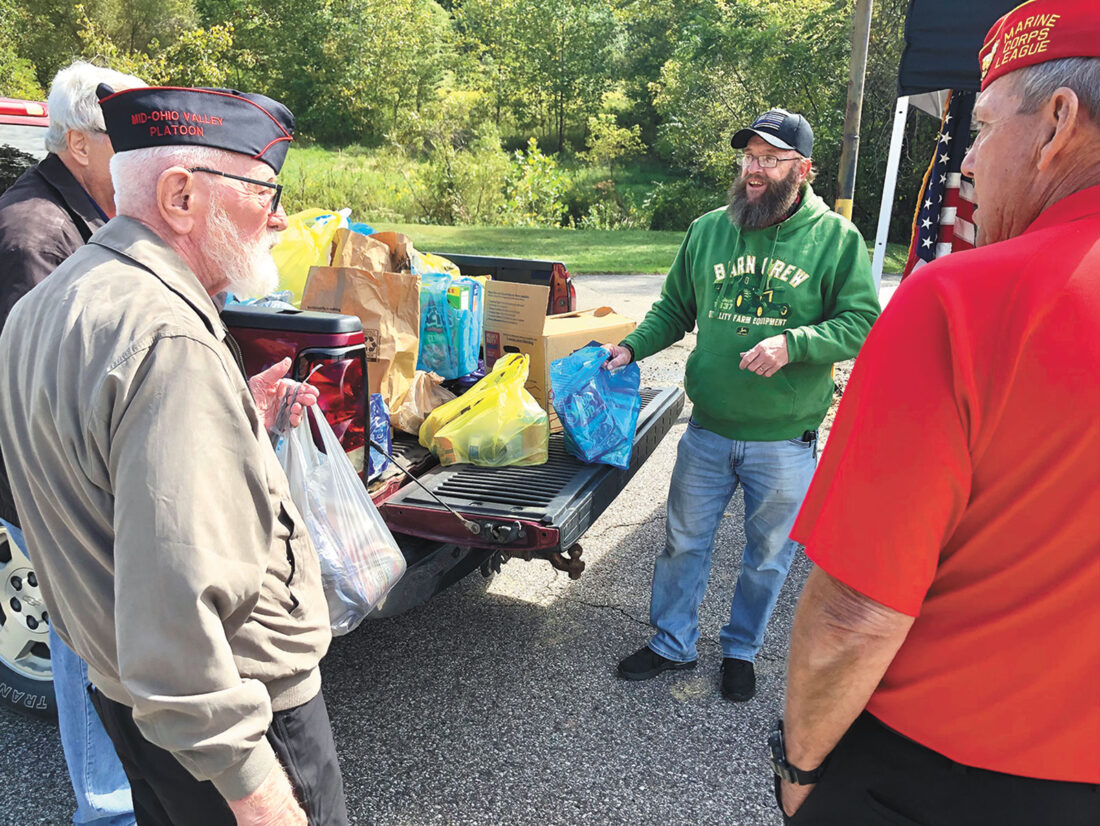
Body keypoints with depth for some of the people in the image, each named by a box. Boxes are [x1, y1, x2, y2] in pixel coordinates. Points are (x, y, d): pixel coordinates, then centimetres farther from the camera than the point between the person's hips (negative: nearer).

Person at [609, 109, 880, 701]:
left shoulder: (836, 238, -6)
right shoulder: (707, 231, 3)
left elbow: (862, 325, -9)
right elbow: (674, 309, 12)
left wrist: (791, 343, -23)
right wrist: (632, 347, -4)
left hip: (786, 442, -2)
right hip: (707, 432, 3)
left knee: (768, 556, 15)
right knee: (684, 541, 15)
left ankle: (741, 650, 39)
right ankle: (673, 643, 36)